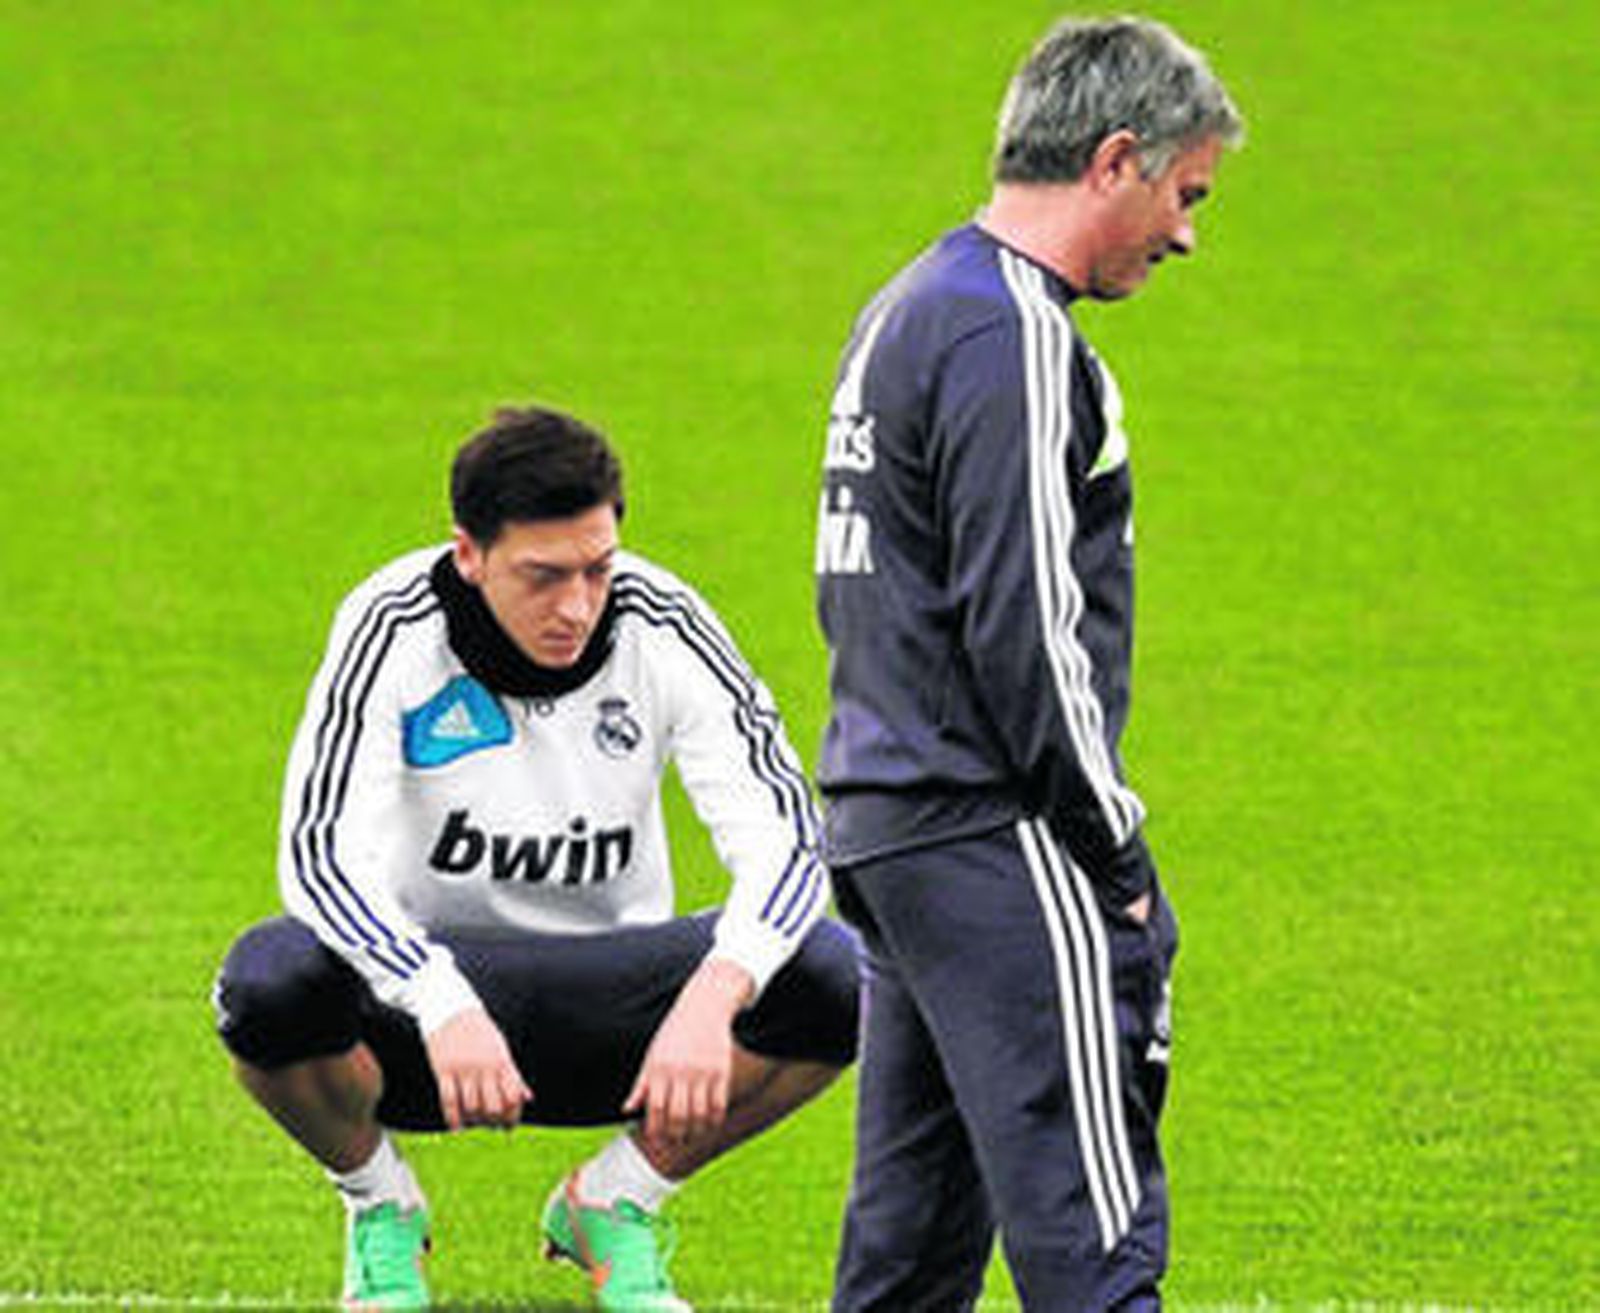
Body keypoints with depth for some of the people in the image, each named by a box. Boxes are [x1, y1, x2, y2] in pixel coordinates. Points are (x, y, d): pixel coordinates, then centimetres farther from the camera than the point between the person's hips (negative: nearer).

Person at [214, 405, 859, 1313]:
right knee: (271, 980, -35)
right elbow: (321, 854, -27)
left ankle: (615, 1204, 3)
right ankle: (379, 1207, 0)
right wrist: (444, 1008, -45)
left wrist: (710, 1000, -40)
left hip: (610, 993, 2)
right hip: (424, 974, -2)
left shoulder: (665, 627, -13)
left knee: (832, 977, -25)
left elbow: (785, 840, -19)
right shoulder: (395, 629, -17)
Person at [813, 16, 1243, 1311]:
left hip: (887, 819, 10)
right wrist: (1117, 849, -12)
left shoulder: (906, 313, 19)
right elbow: (1023, 623, -19)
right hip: (997, 842, -10)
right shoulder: (1011, 337, -14)